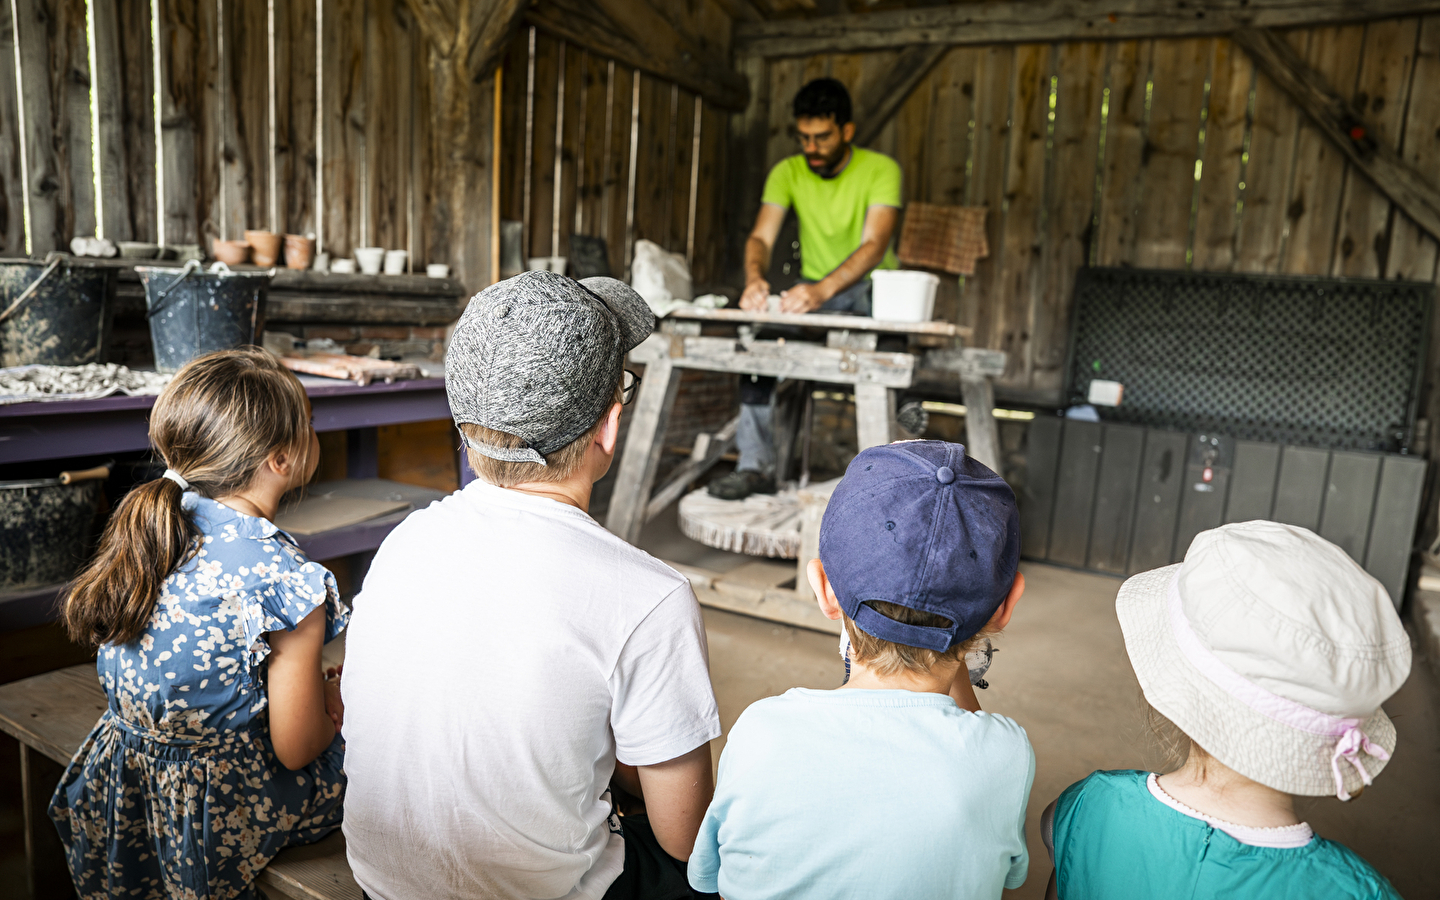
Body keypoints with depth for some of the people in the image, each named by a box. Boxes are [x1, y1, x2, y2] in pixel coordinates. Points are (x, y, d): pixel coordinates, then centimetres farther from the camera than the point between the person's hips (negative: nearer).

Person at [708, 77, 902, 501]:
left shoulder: (880, 169, -9)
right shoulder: (788, 172, 2)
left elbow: (874, 244, -25)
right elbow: (761, 236, -10)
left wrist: (823, 290, -43)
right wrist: (754, 278, -36)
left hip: (870, 289, -2)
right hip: (813, 289, 3)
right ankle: (756, 465, -21)